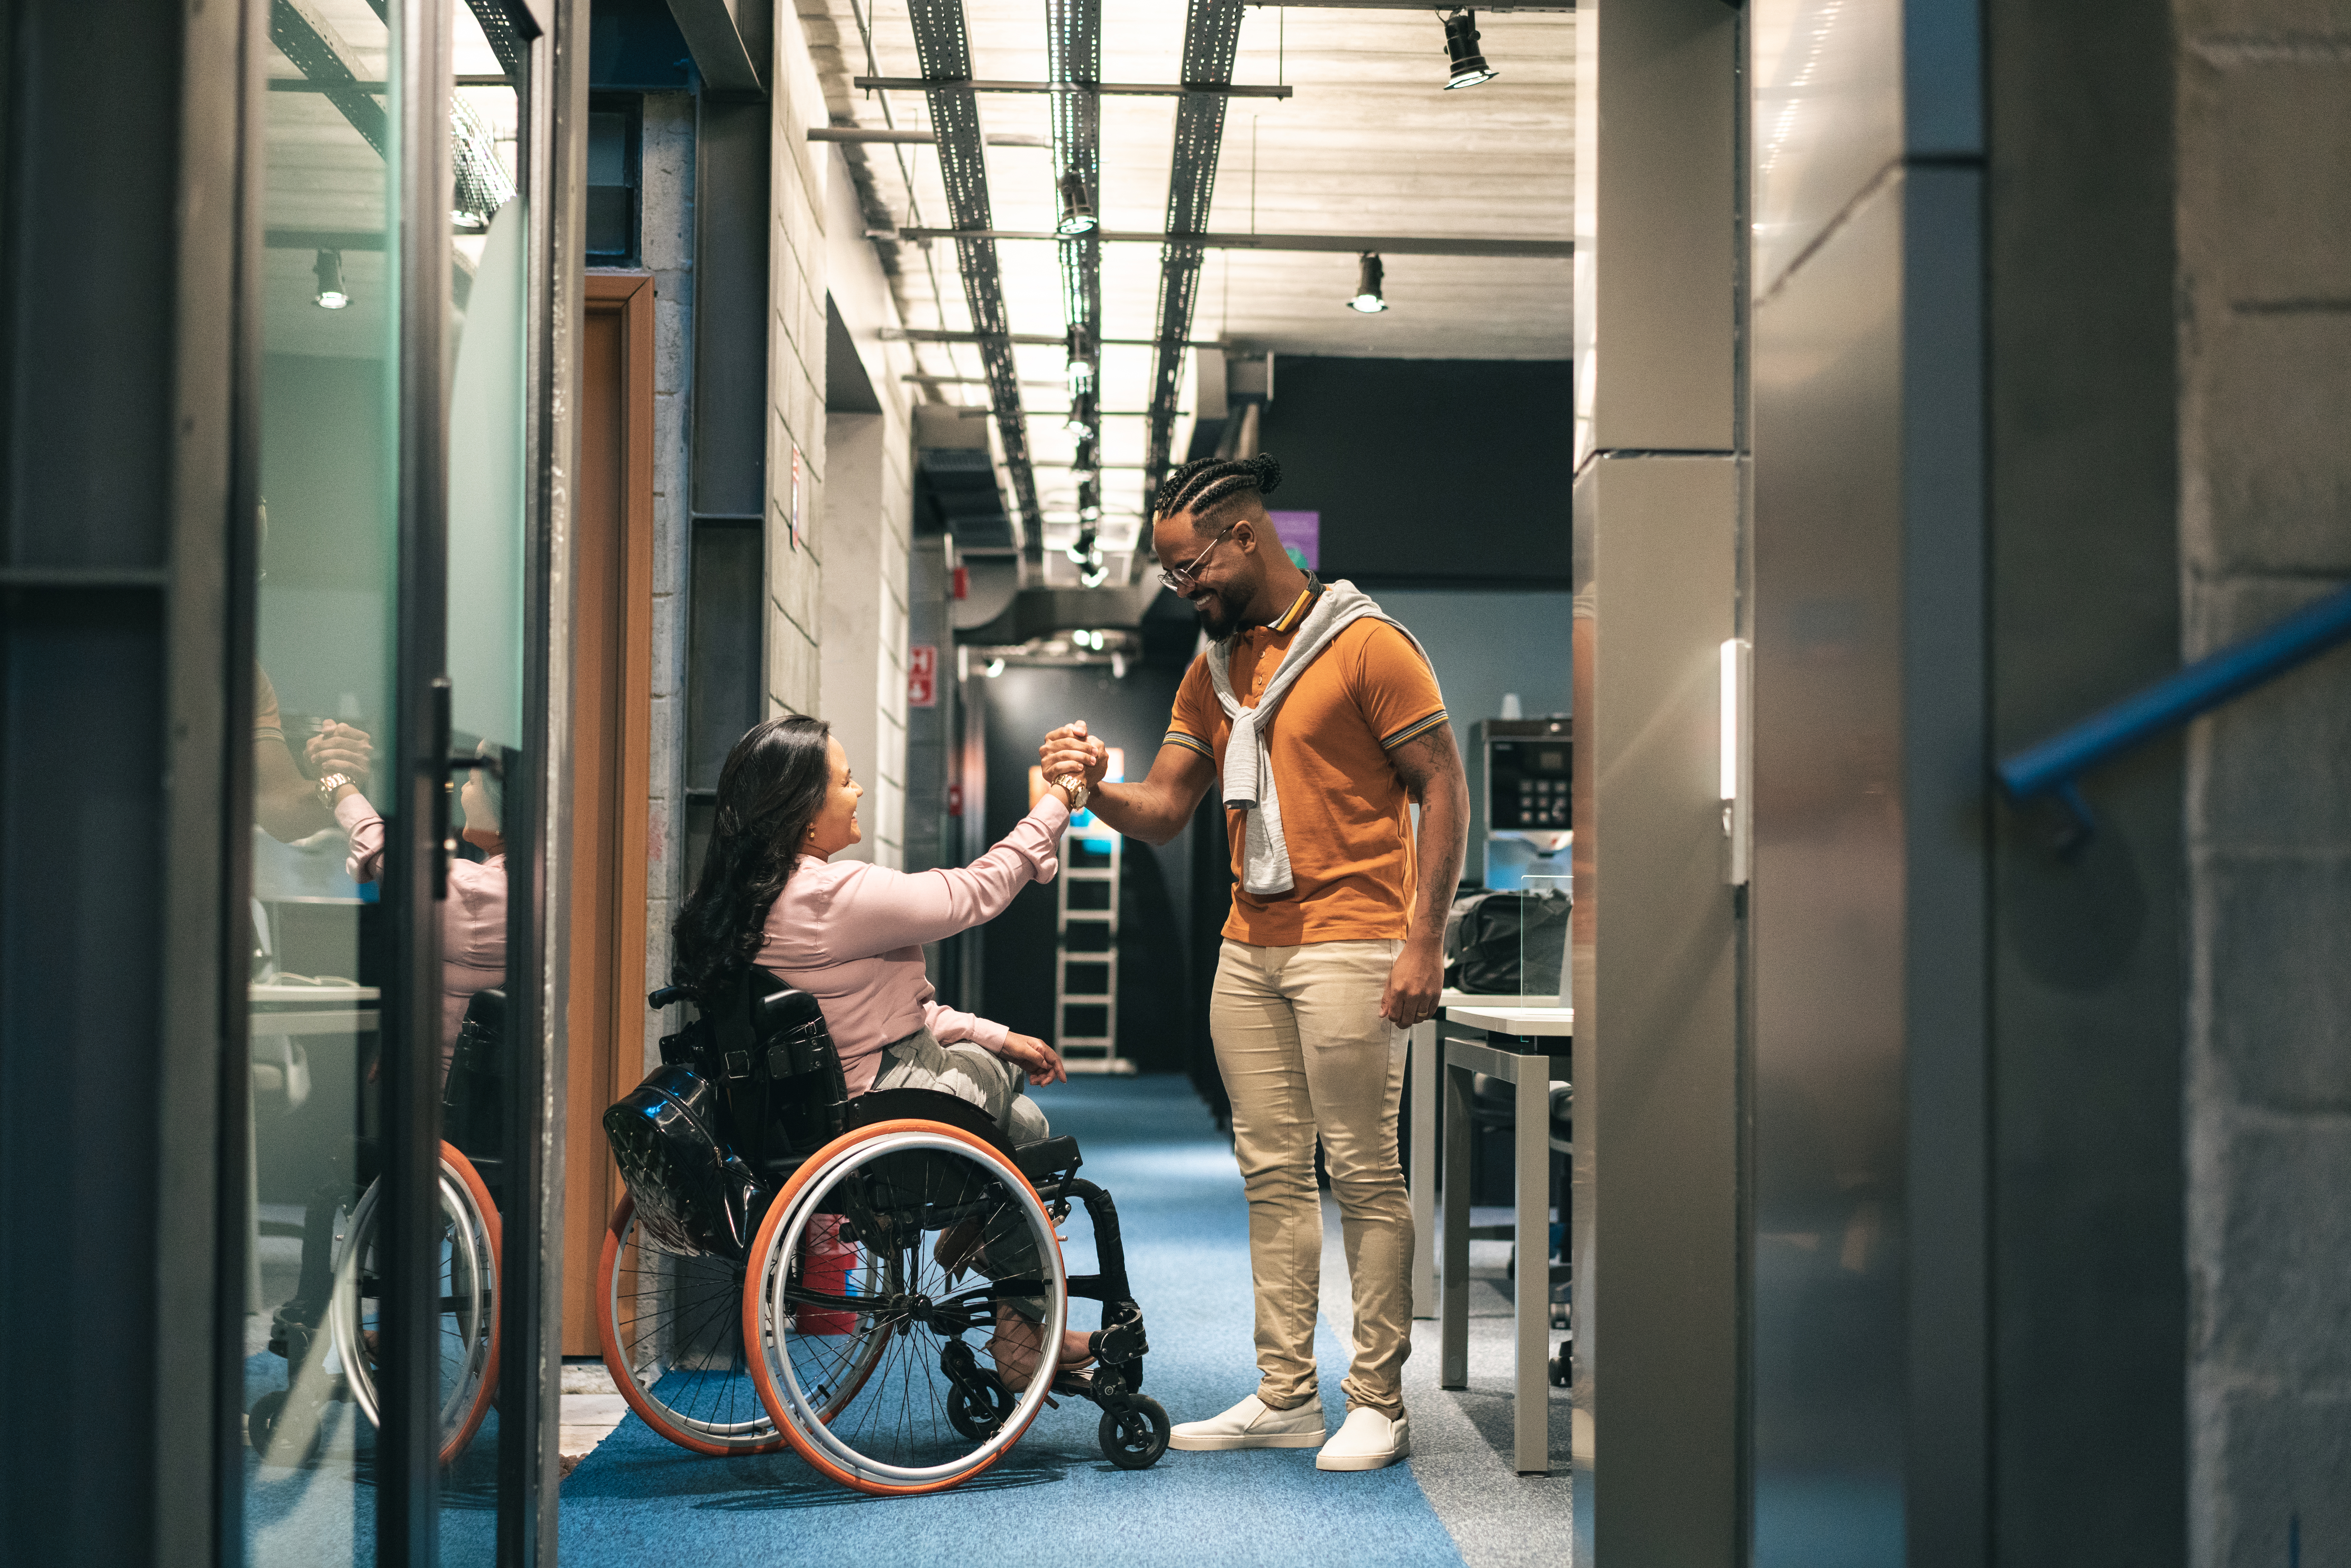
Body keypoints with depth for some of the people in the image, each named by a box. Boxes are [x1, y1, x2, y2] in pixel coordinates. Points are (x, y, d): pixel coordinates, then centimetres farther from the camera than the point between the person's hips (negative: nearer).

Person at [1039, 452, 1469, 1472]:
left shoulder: (1367, 645, -5)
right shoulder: (1211, 671, 16)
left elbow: (1443, 790, -8)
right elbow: (1162, 814, 15)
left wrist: (1423, 943, -15)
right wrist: (1096, 787, -8)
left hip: (1350, 945, -7)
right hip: (1248, 950, 7)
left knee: (1363, 1173, -3)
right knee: (1272, 1173, 8)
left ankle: (1378, 1404, 4)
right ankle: (1284, 1398, 13)